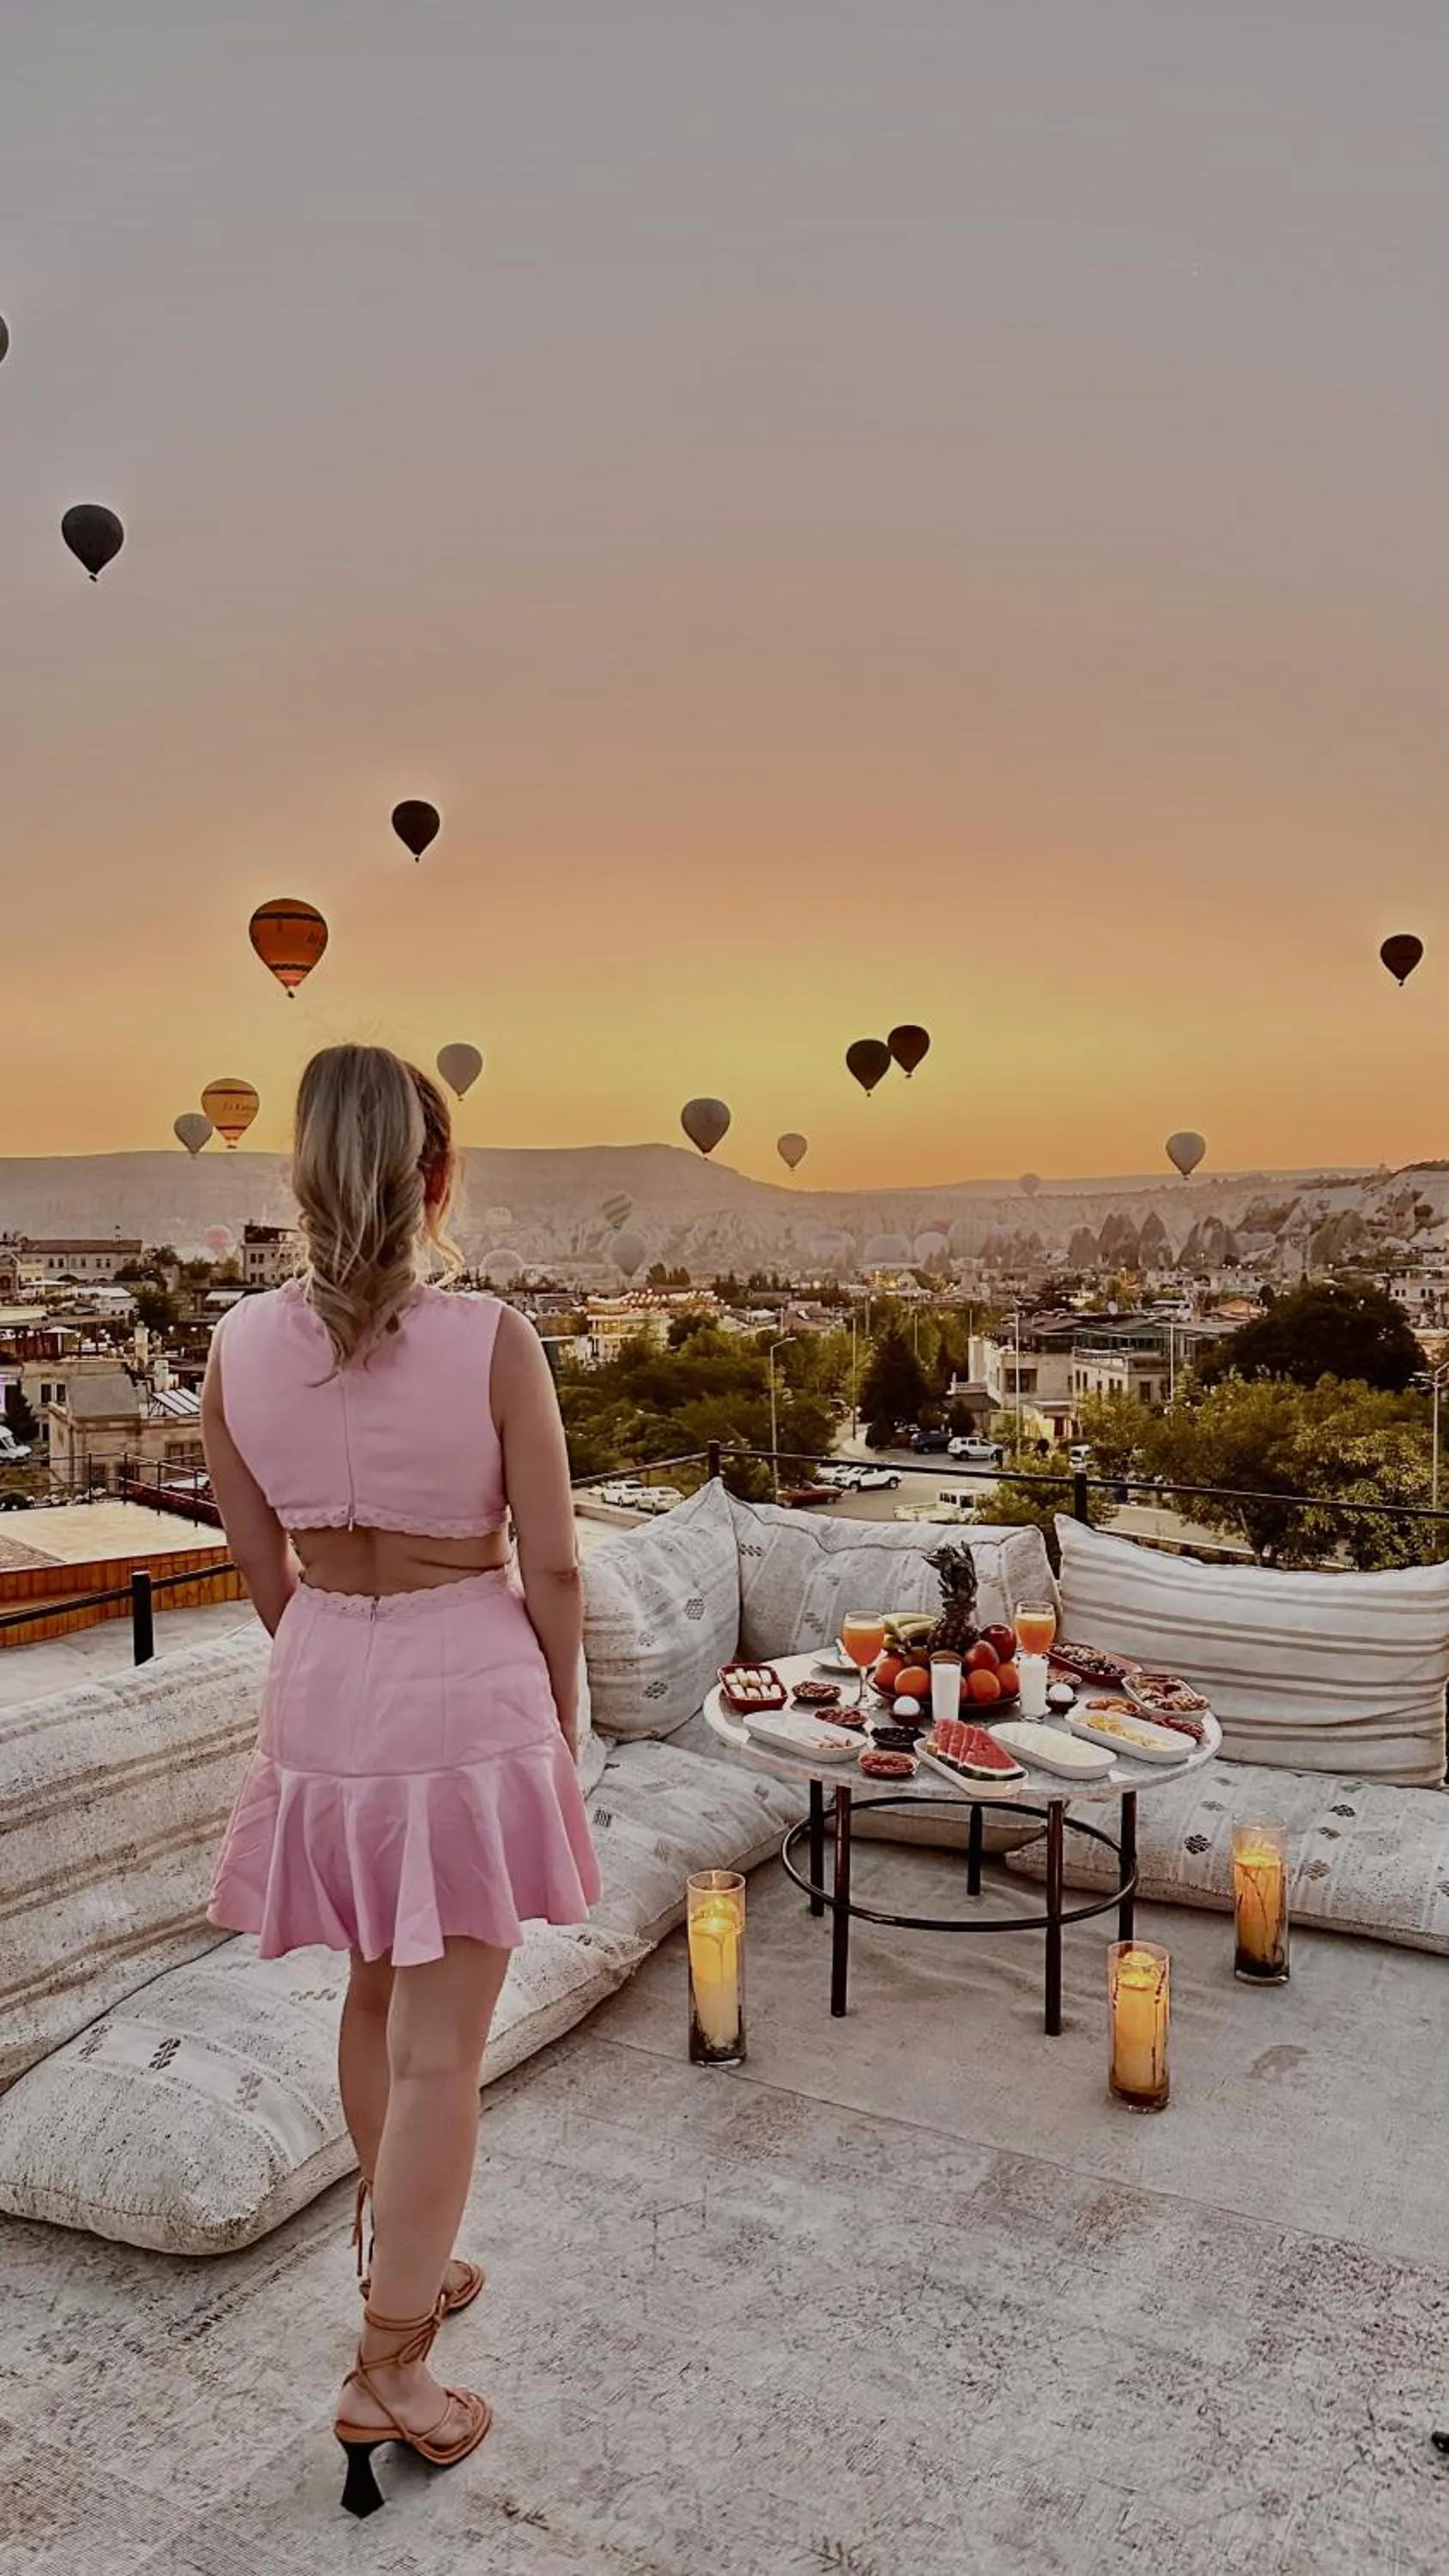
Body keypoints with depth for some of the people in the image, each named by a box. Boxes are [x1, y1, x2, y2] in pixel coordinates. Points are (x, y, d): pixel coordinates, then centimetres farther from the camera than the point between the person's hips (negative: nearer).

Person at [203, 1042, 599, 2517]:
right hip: (469, 1696, -4)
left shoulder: (239, 1345, -7)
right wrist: (563, 1719, 4)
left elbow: (260, 1567, 4)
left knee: (376, 1996, 25)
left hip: (322, 1702, 5)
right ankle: (389, 2370, 19)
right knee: (438, 2048, 8)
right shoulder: (491, 1341, -18)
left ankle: (402, 2265, 45)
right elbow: (551, 1568, -11)